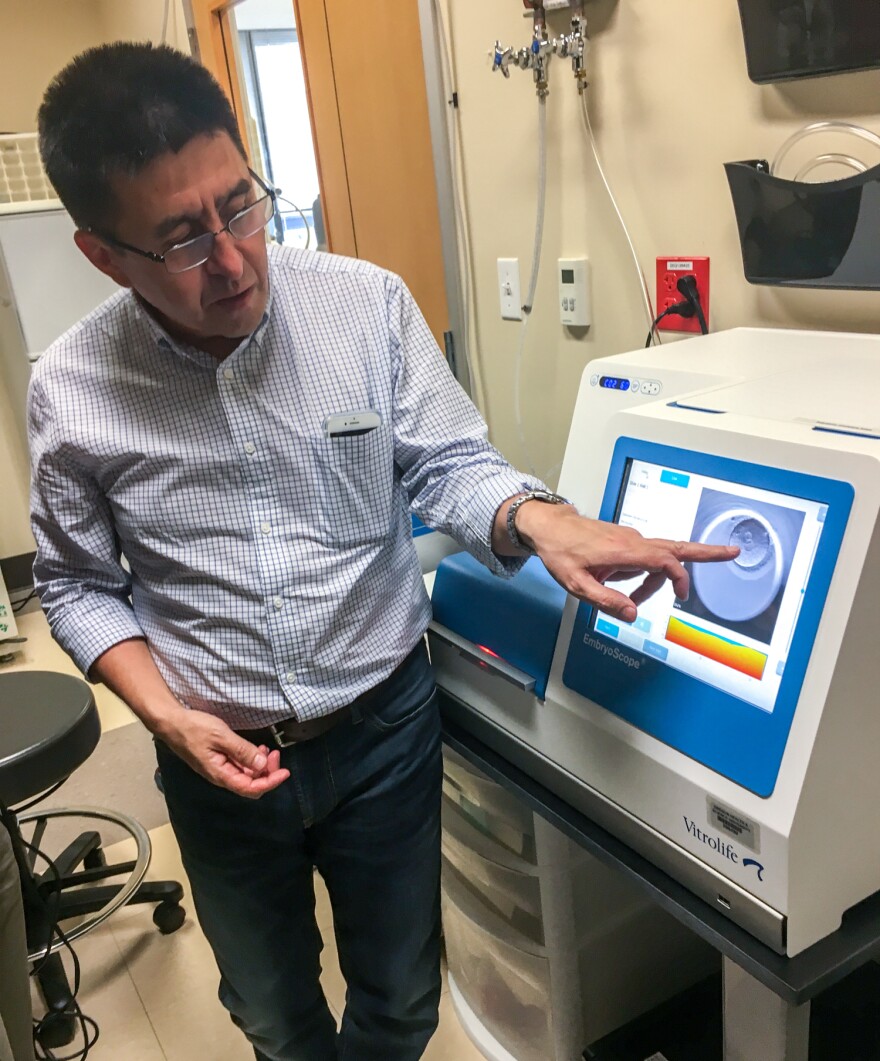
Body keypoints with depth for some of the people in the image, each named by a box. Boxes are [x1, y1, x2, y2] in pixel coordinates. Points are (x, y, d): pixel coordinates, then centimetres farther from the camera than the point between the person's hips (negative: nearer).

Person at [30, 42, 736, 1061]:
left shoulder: (368, 304, -15)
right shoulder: (70, 390, -12)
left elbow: (447, 464, -7)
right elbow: (77, 584, 0)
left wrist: (537, 520, -28)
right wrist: (168, 716, -13)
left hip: (385, 723, 0)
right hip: (220, 758, 1)